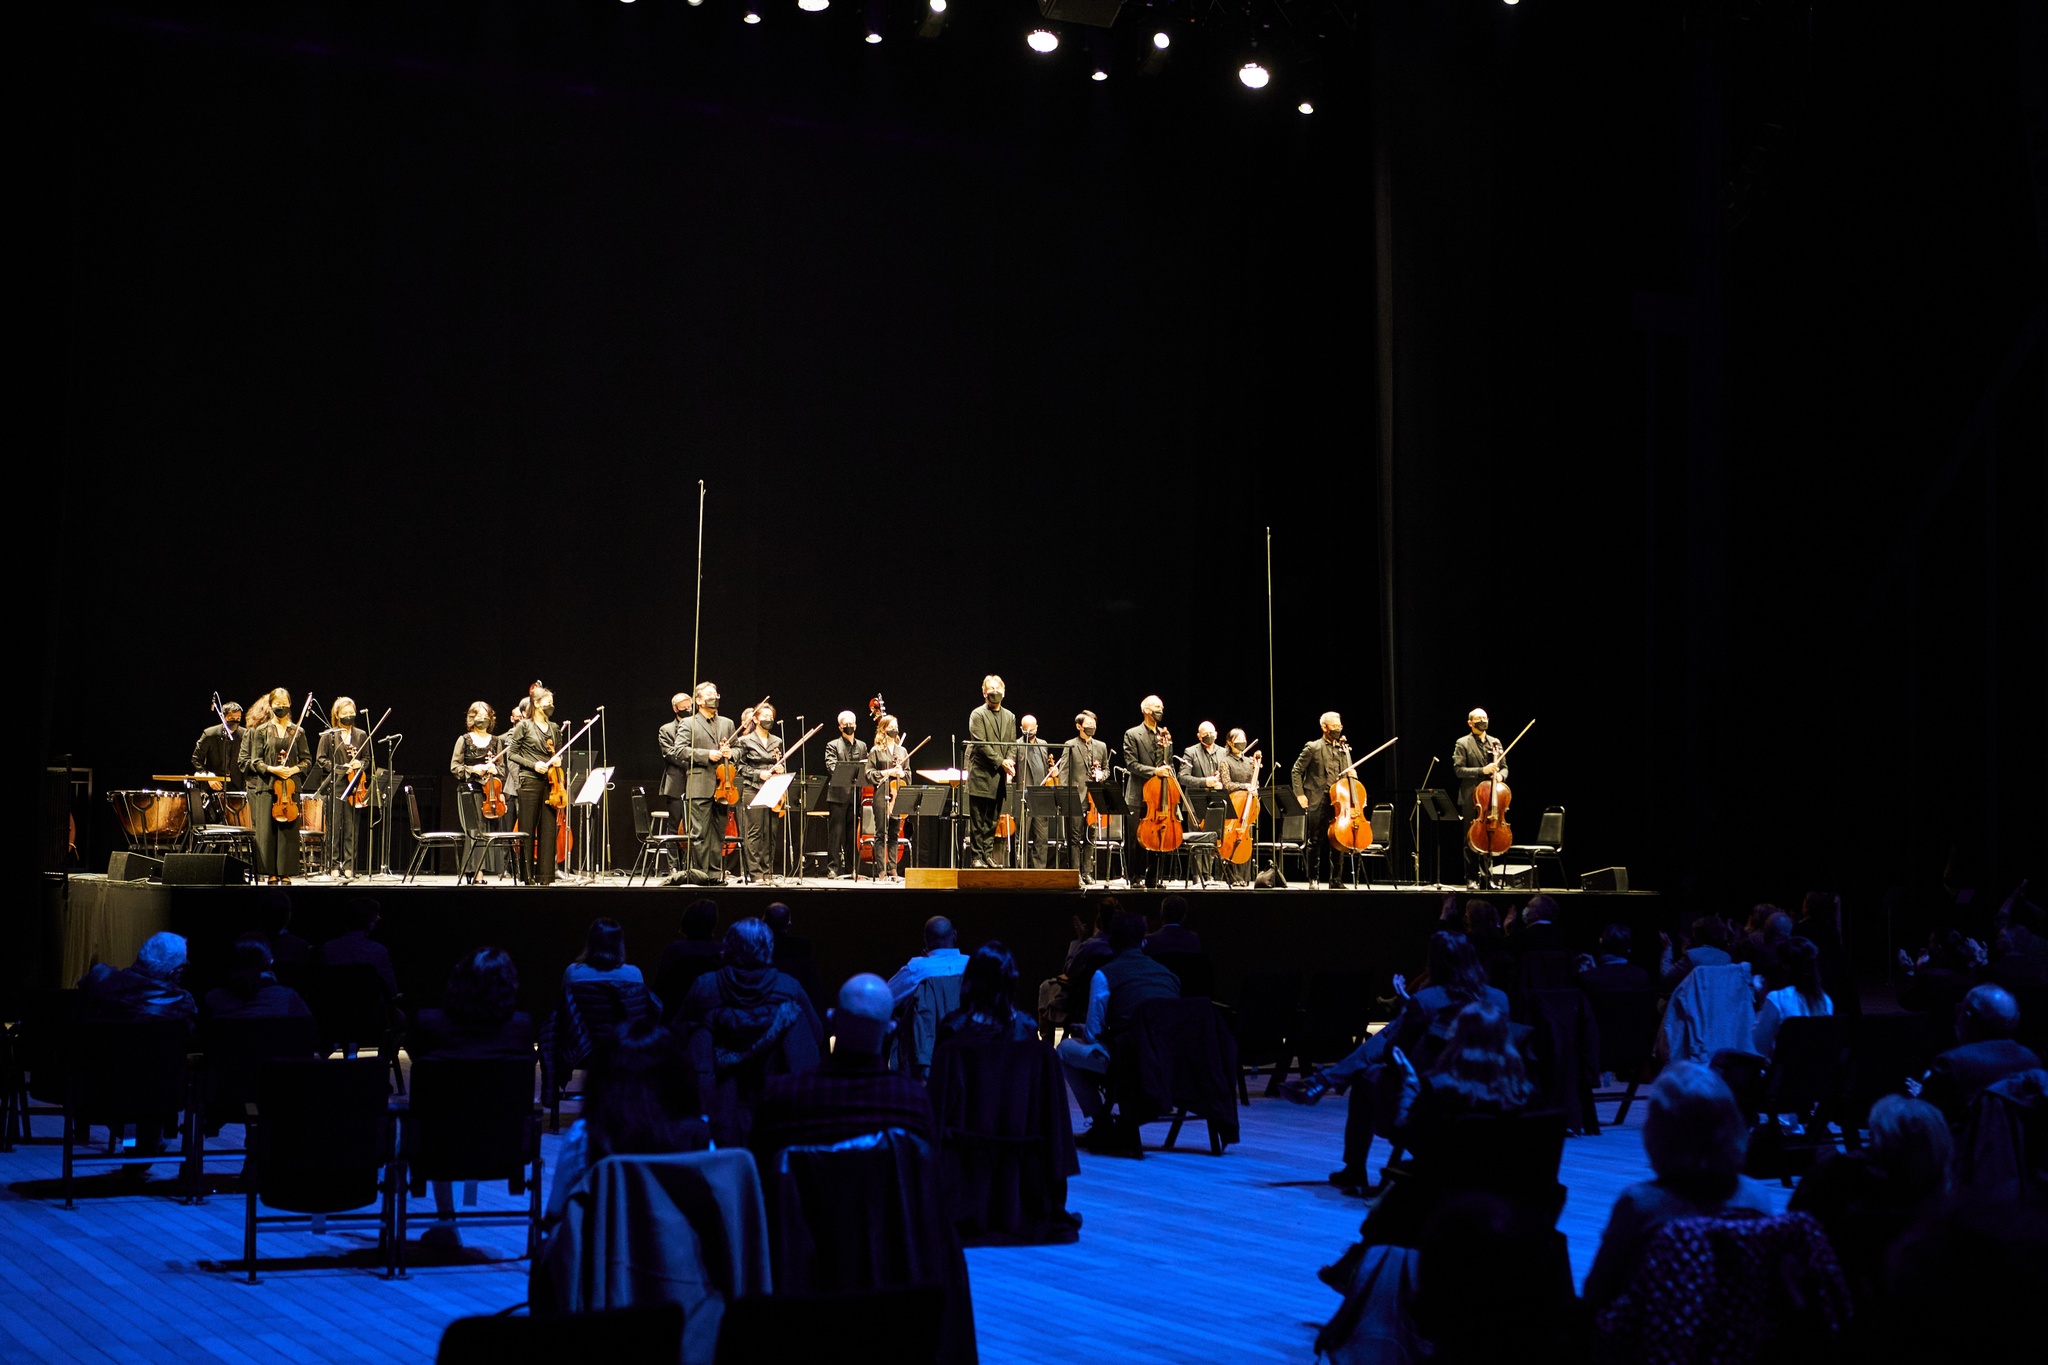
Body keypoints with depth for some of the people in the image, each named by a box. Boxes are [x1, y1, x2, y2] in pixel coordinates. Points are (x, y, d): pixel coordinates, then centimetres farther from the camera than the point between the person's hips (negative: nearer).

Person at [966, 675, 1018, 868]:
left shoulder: (1009, 717, 16)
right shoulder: (978, 715, -3)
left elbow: (1012, 743, 11)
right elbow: (981, 744, -11)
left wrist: (1010, 760, -9)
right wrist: (1000, 762, -16)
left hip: (999, 777, 5)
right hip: (981, 774, -5)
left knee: (992, 820, 8)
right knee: (978, 820, -3)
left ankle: (988, 855, 11)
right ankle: (976, 856, -2)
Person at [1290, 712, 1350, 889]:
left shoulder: (1344, 749, 13)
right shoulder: (1313, 747, 0)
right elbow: (1297, 770, 0)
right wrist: (1300, 794, -8)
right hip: (1317, 802, -4)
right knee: (1314, 842, 1)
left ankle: (1334, 880, 9)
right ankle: (1313, 879, 9)